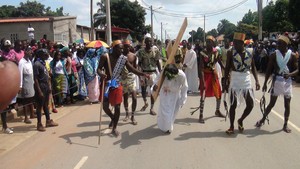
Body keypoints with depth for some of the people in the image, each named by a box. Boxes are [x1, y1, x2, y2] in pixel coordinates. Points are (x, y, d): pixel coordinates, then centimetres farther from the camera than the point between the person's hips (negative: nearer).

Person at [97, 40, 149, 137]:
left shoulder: (123, 59, -4)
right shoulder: (105, 57, -11)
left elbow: (132, 69, -5)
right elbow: (99, 68, -14)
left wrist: (143, 74, -20)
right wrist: (101, 74, -37)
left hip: (117, 85, 1)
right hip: (107, 84, -1)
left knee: (117, 107, 0)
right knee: (105, 106, 1)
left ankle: (114, 128, 17)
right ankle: (113, 118, 35)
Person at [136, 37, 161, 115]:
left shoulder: (155, 50, -1)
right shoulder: (141, 51, -2)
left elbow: (158, 62, 4)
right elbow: (139, 63, 1)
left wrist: (160, 72, -3)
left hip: (153, 72, 0)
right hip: (144, 72, 1)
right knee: (143, 89, 8)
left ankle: (151, 108, 7)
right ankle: (145, 103, 37)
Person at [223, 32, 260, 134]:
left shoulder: (249, 53, 1)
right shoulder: (231, 53, -6)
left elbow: (253, 67, 9)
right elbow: (227, 68, -4)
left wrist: (257, 81, 0)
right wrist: (226, 83, -8)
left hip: (247, 81, 3)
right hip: (235, 82, -3)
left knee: (250, 105, 3)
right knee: (233, 105, 0)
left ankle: (241, 120, 28)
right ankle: (232, 127, 14)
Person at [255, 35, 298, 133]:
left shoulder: (292, 55, -3)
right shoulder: (274, 55, -3)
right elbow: (269, 70, 0)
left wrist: (290, 74, -22)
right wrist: (265, 83, -2)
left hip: (287, 81, 1)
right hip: (276, 80, -1)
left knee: (287, 105, 7)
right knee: (272, 103, 6)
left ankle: (285, 125, 20)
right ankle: (263, 119, 24)